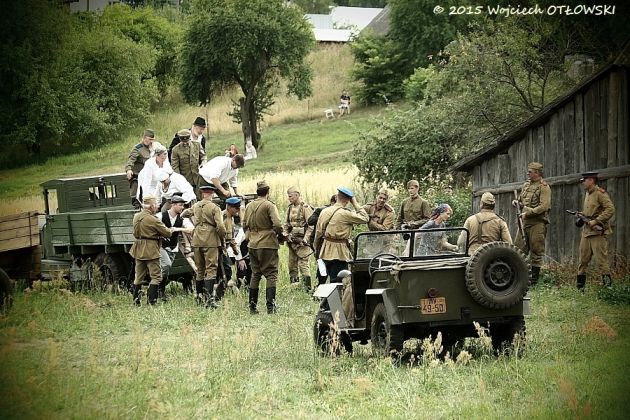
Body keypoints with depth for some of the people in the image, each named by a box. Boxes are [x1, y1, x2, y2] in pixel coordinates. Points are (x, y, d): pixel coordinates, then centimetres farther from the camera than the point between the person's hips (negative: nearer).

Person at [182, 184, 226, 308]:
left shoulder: (196, 206, 8)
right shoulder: (214, 208, -9)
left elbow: (184, 214, 26)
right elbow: (220, 226, -16)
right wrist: (222, 238, 1)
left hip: (197, 241, 5)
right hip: (211, 241, -5)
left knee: (199, 269, 16)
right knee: (211, 269, -6)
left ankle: (199, 297, 22)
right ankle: (209, 298, -16)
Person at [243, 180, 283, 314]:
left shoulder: (249, 206, 7)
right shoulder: (269, 205, -12)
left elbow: (245, 225, 13)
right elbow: (277, 225, -20)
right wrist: (279, 234, -2)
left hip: (253, 244, 6)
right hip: (268, 244, -6)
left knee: (255, 274, 14)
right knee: (271, 274, 0)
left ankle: (252, 306, 15)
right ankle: (270, 306, -7)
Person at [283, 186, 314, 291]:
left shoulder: (305, 208, -9)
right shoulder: (290, 208, 15)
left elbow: (311, 225, -13)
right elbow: (286, 224, 23)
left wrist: (305, 239, -17)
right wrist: (286, 235, 7)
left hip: (301, 240, -8)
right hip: (292, 240, 8)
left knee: (303, 263, -13)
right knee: (292, 263, 11)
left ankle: (307, 287, -14)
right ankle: (293, 283, 20)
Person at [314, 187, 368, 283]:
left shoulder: (324, 211, 5)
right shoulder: (346, 214, -15)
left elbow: (318, 233, 11)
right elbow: (365, 218, -8)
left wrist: (317, 250, 22)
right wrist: (355, 204, -1)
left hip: (325, 252, 7)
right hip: (339, 253, -7)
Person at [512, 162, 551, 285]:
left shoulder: (544, 187, -9)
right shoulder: (526, 184, 15)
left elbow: (544, 206, -19)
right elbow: (521, 198, 28)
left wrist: (527, 213, -20)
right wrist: (516, 202, 4)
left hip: (537, 223, -8)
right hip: (524, 222, 8)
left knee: (536, 252, -2)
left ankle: (534, 279, 3)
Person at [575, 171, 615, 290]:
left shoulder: (600, 193, -11)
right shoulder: (587, 194, 16)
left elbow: (610, 210, -19)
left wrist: (595, 221, -22)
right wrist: (581, 218, 9)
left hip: (598, 232, -9)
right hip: (586, 231, 9)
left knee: (601, 260, -8)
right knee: (583, 259, 10)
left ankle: (607, 285, -5)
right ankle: (579, 286, 16)